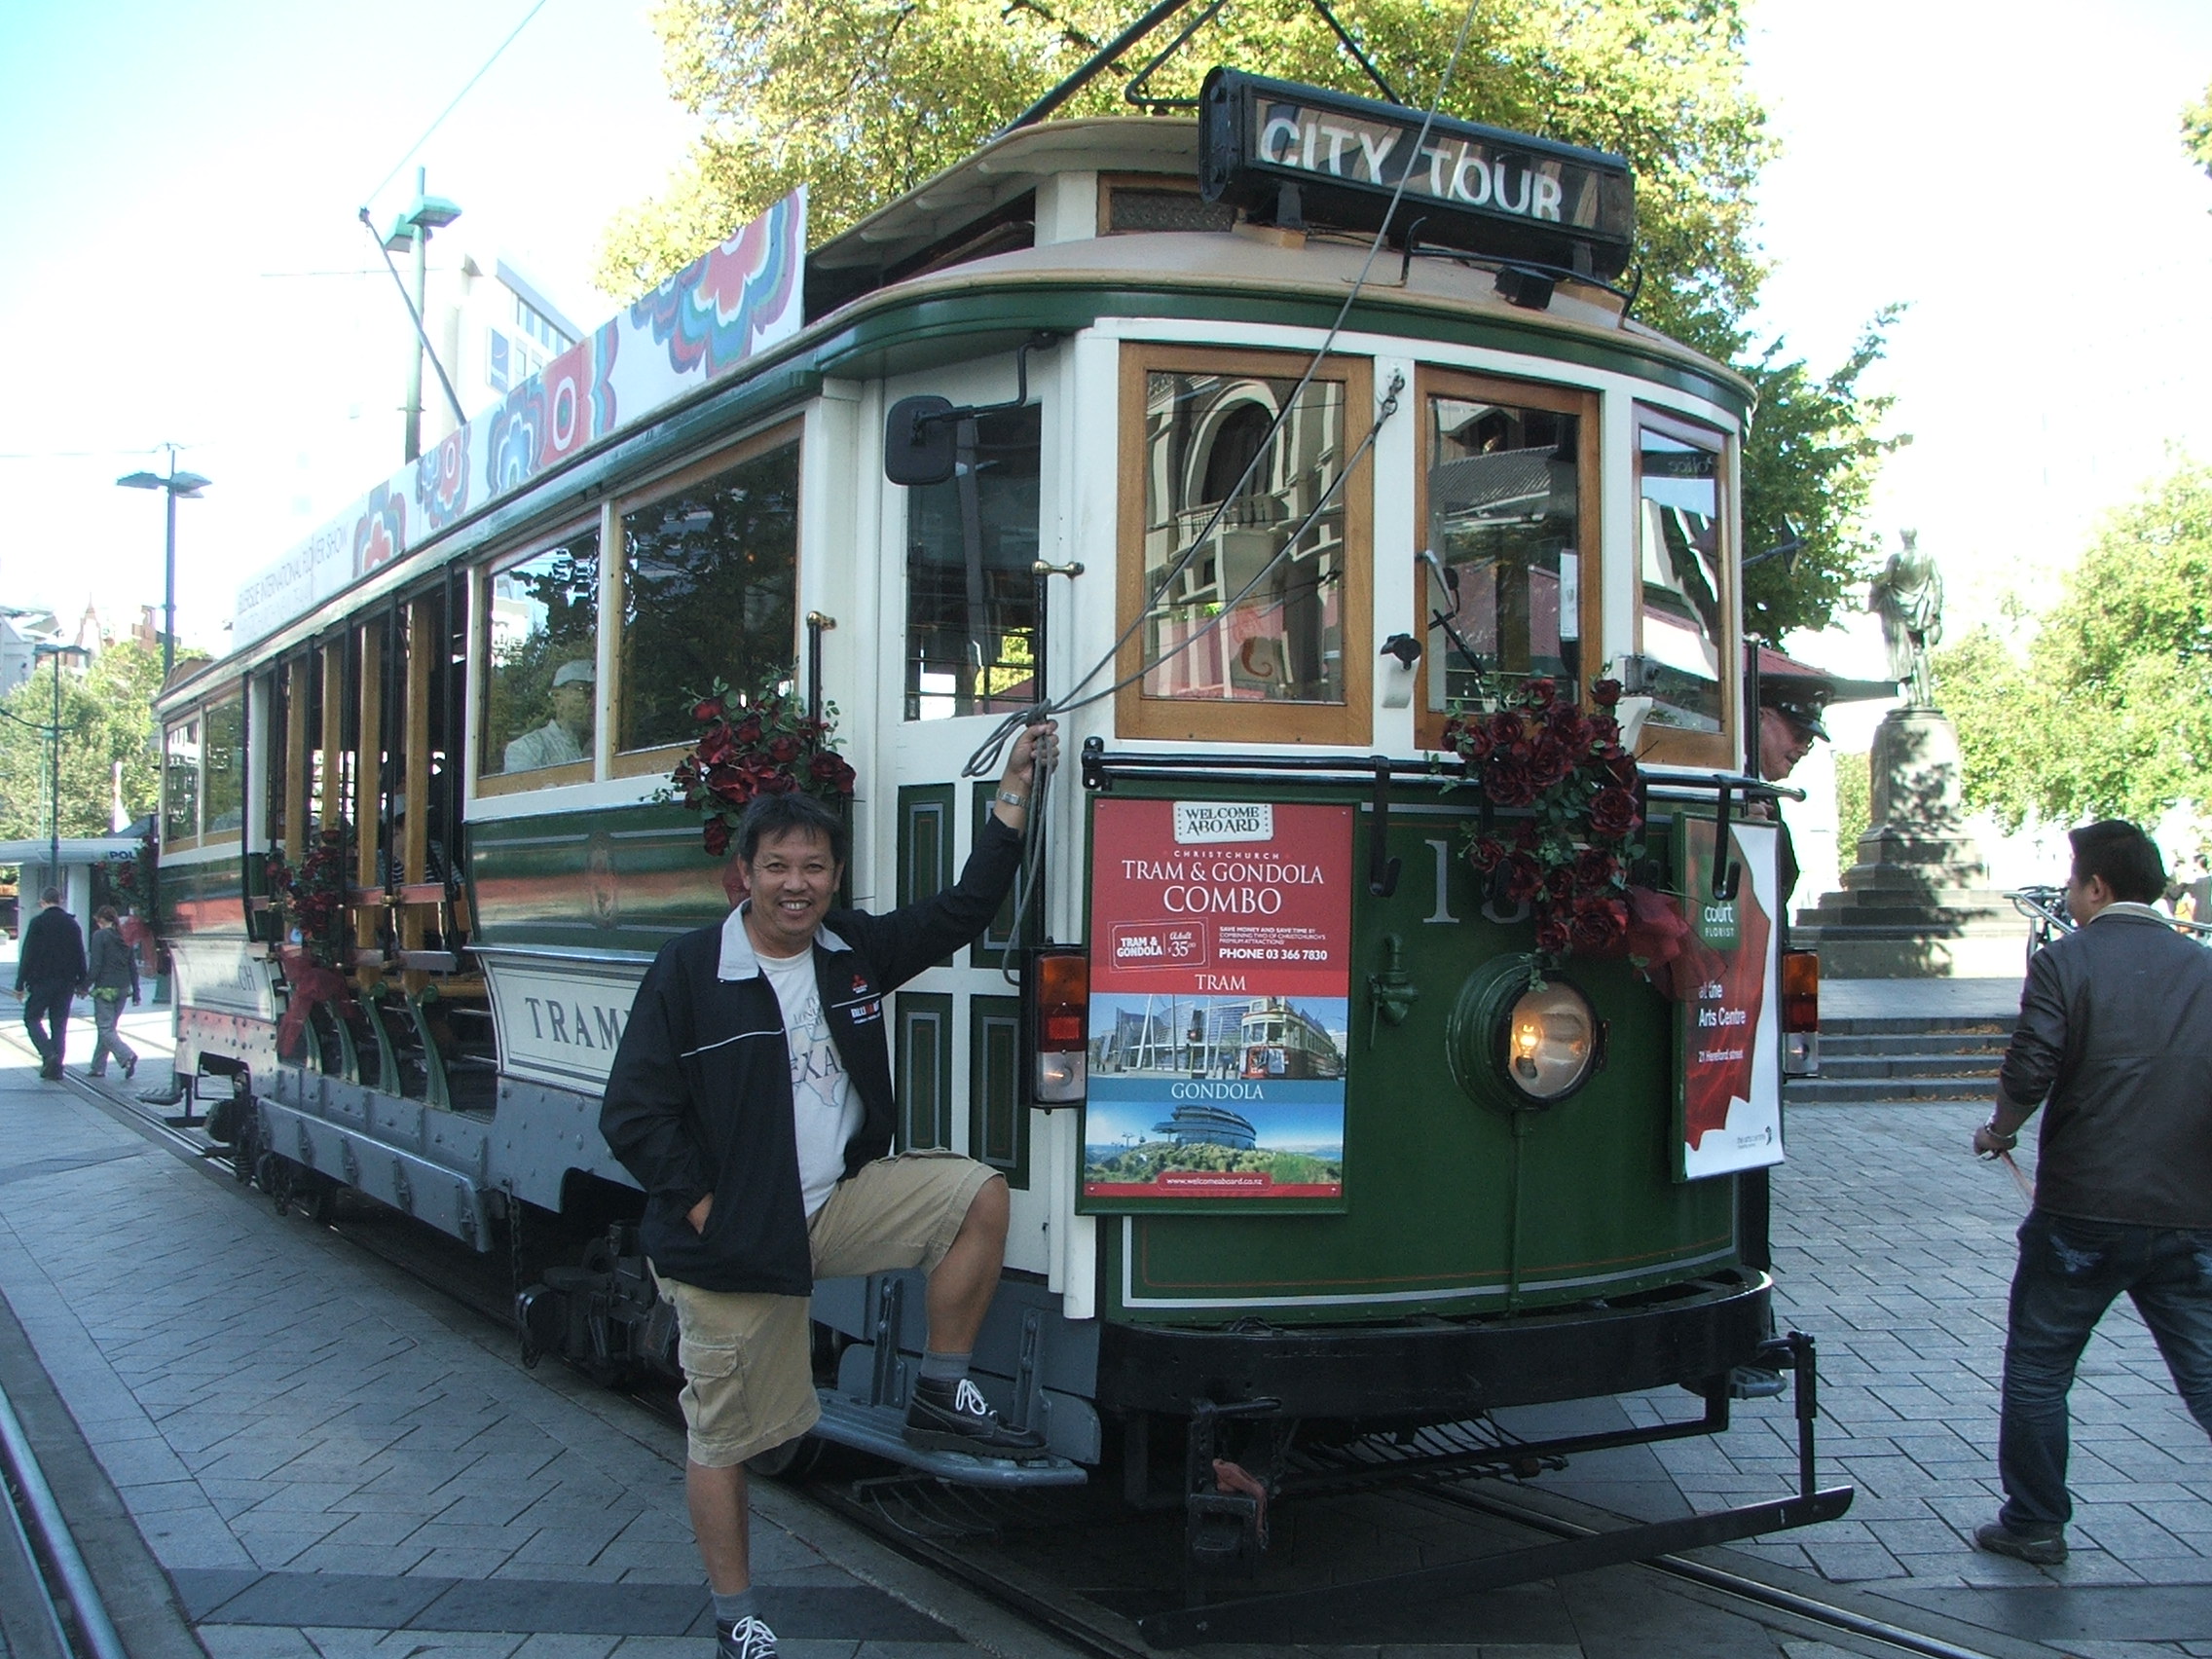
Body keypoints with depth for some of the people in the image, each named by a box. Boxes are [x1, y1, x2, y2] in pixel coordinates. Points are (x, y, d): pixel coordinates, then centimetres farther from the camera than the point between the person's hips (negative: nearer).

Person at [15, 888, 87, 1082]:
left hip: (42, 981, -5)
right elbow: (80, 956, 11)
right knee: (59, 1024, 8)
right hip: (66, 983, 5)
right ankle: (55, 1068, 8)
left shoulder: (38, 922, -8)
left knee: (32, 1018, 7)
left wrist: (20, 984, -6)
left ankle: (48, 1054, -14)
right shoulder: (72, 923, 8)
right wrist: (81, 983, 17)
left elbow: (27, 955, -9)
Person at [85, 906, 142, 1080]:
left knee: (105, 1028, -6)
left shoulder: (100, 935, -8)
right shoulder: (125, 937, 11)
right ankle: (98, 1067, 18)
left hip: (105, 988, -7)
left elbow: (96, 965, -14)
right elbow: (133, 967, 10)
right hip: (122, 988, 7)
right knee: (108, 1027, 14)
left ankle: (127, 1055, -26)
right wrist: (135, 992, 13)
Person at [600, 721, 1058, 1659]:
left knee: (978, 1195, -10)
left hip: (838, 1200, 5)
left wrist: (1013, 794, 0)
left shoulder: (854, 953, 3)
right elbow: (632, 1115, -10)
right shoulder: (689, 970, -12)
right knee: (722, 1434, 5)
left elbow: (963, 912, 5)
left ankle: (942, 1396, 2)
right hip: (731, 1239, -5)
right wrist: (703, 1203, -16)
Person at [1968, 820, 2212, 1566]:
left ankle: (2034, 1523, 19)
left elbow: (2029, 1071, -16)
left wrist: (2000, 1131, 3)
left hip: (2082, 1210, -3)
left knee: (2037, 1366, 12)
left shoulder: (2065, 961, -7)